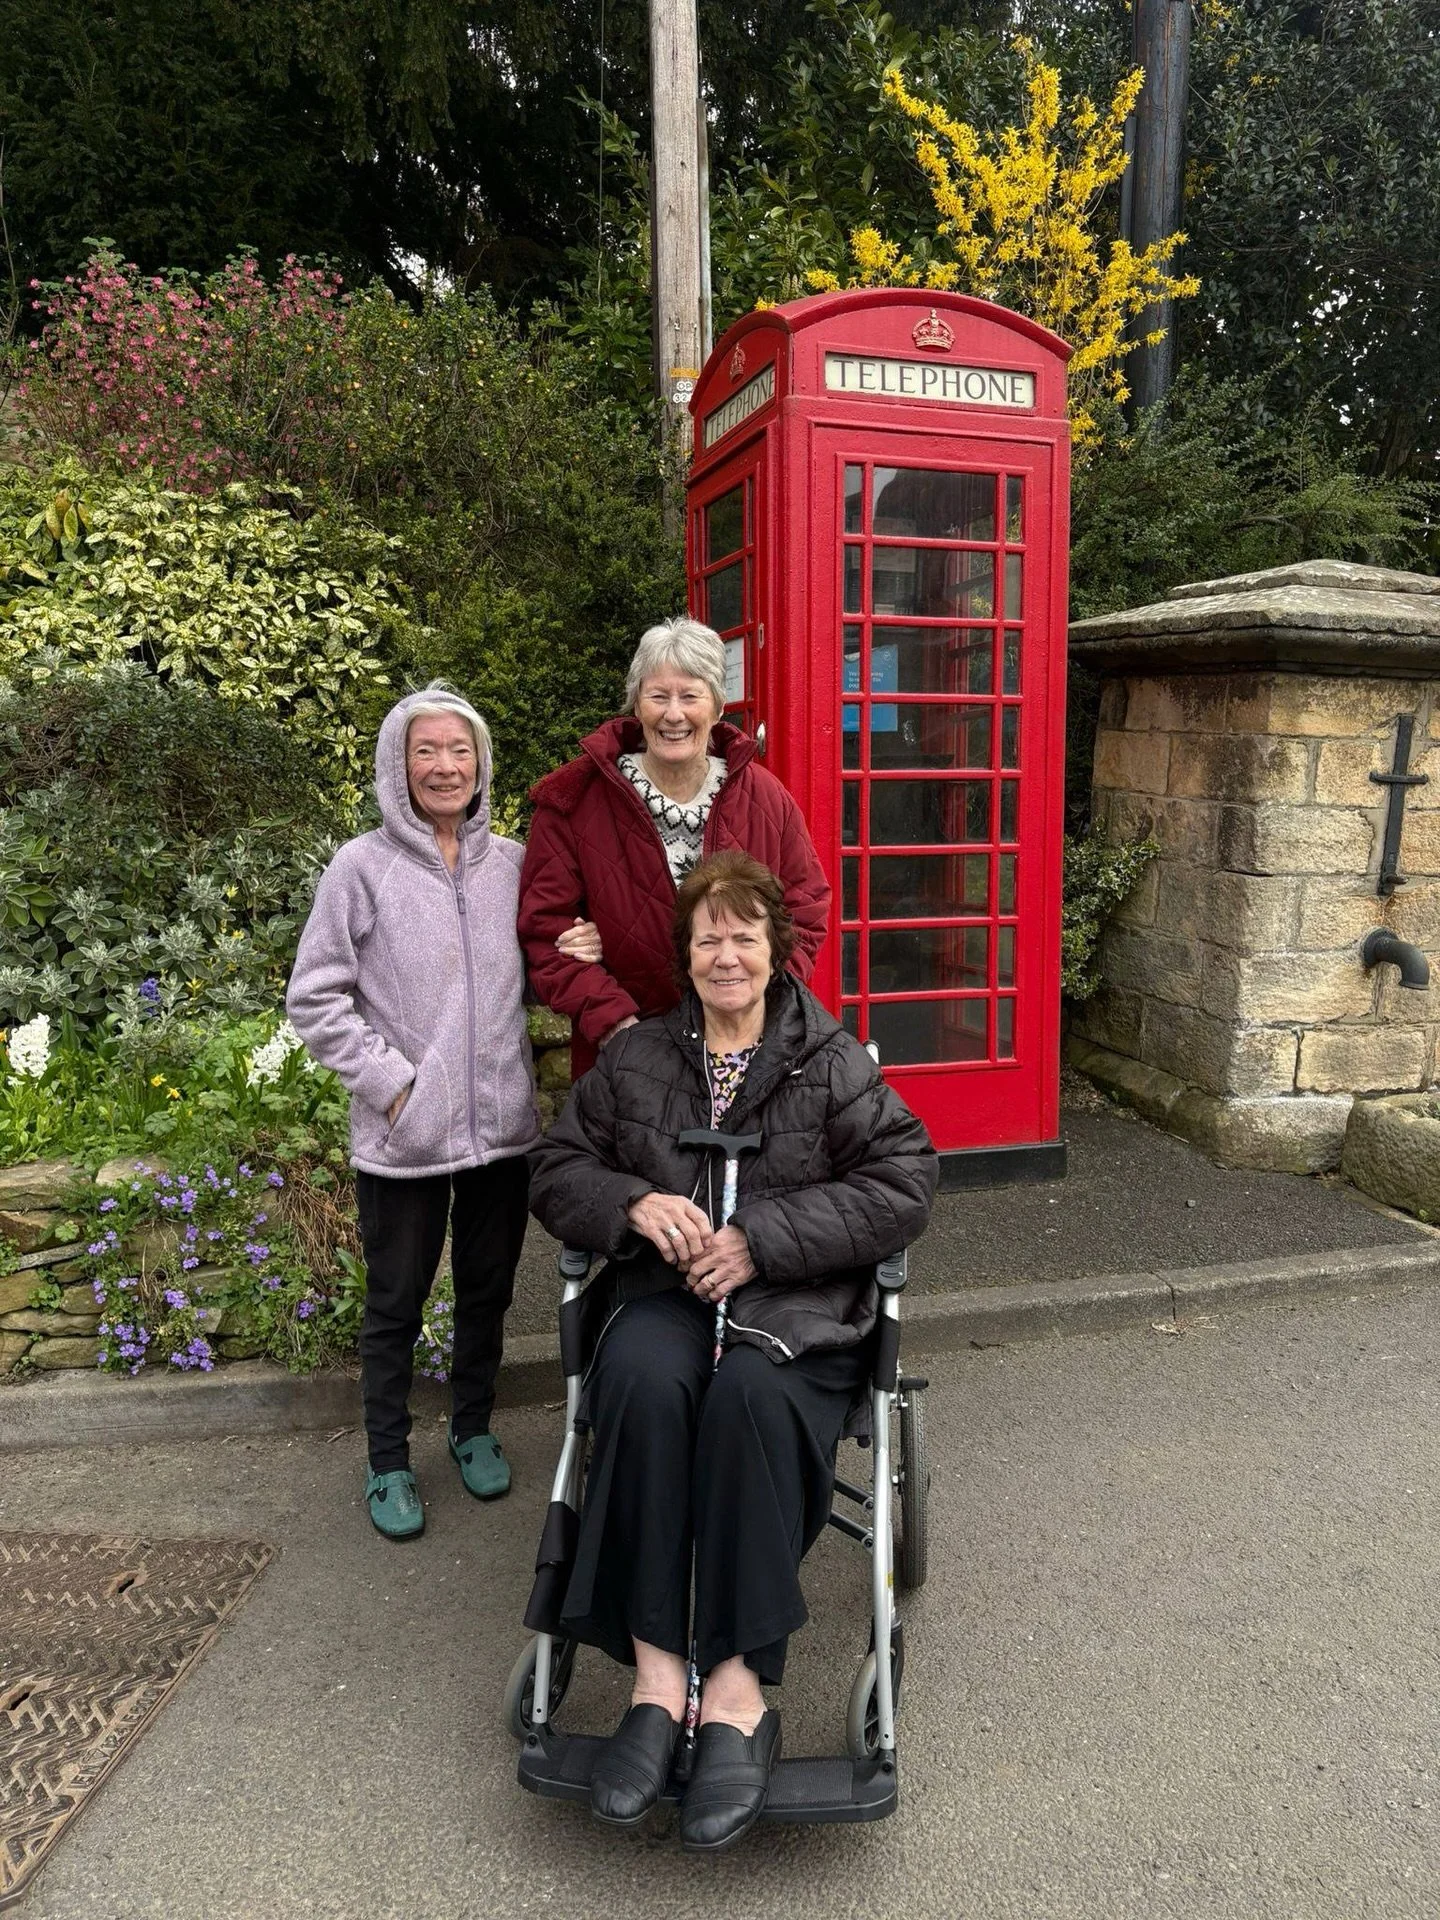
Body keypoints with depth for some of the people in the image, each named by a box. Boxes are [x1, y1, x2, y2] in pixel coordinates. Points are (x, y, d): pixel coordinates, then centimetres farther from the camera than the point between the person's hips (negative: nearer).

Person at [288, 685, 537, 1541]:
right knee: (397, 1304, 12)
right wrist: (389, 1080, -13)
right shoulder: (363, 867, -8)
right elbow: (316, 997, -6)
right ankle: (389, 1462, 32)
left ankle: (474, 1429, 40)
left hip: (503, 1124, 3)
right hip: (403, 1135, -3)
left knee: (488, 1291, 18)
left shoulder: (511, 863, 2)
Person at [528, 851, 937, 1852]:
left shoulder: (832, 1062, 4)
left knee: (752, 1394, -35)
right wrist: (635, 1204, -9)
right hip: (666, 1292, 2)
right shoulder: (635, 1058, 13)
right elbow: (557, 1174, 14)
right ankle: (657, 1675, -26)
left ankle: (739, 1692, -26)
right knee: (642, 1376, -32)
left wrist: (764, 1237, -14)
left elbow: (905, 1182, -5)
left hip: (798, 1302, -2)